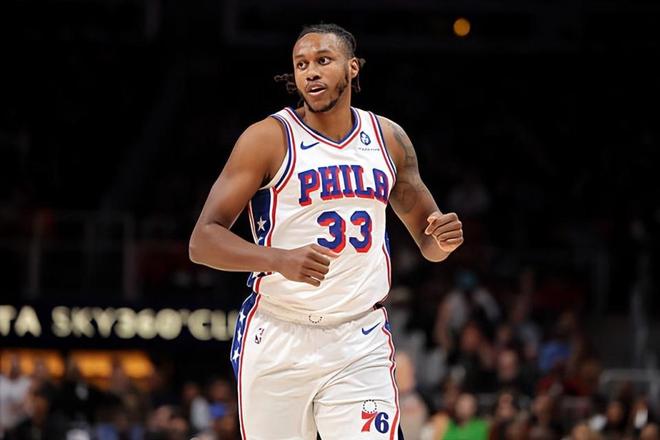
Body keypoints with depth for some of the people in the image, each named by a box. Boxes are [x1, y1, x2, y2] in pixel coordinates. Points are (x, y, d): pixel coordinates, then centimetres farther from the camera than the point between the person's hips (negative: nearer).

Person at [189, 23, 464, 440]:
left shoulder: (389, 138, 9)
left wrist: (442, 240, -5)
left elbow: (427, 237, 21)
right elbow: (203, 240, -10)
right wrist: (280, 259, -27)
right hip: (277, 341, -2)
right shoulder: (268, 138, -5)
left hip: (362, 344, 2)